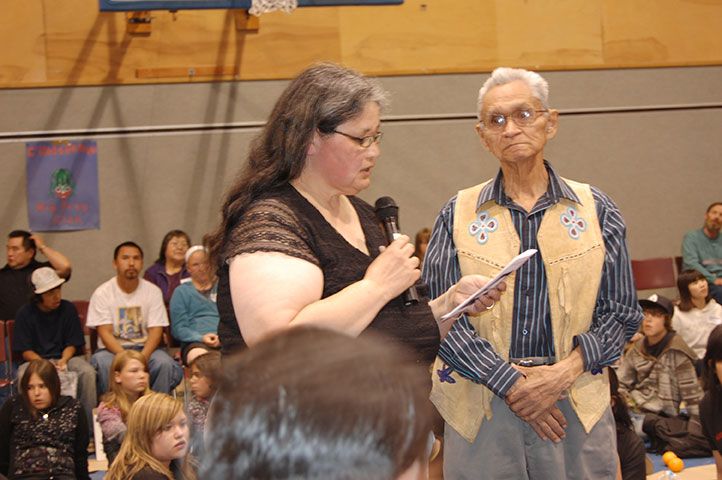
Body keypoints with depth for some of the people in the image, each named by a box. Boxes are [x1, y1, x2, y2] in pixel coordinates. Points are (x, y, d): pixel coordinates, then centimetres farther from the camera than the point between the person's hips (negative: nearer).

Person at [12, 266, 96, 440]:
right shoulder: (25, 314, -1)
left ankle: (88, 430, -21)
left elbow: (72, 344, 4)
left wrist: (63, 361, -18)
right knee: (24, 377, -35)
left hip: (65, 356, 1)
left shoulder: (68, 309, 3)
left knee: (87, 372, -29)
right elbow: (26, 351, -4)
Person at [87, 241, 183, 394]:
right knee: (103, 363, -34)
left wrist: (142, 357, -23)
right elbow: (105, 333, -9)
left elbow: (156, 331, -3)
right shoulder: (102, 293, -2)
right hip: (112, 349, -1)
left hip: (145, 348, 1)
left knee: (164, 363, -29)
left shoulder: (153, 291, 3)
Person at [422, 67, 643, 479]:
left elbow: (621, 313, 3)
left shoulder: (595, 209, 4)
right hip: (481, 406, 0)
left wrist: (564, 372, -11)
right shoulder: (458, 215, 2)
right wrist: (510, 382, -13)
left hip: (577, 405, 1)